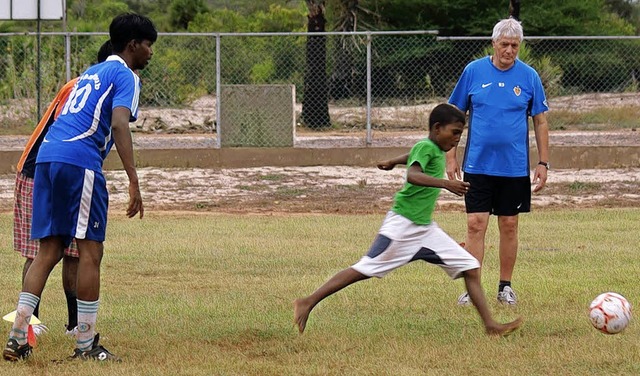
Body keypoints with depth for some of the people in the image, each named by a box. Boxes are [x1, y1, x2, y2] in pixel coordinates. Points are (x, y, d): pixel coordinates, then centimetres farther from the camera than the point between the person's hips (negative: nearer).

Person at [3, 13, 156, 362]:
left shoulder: (92, 72, 28)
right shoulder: (125, 76, 1)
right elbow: (119, 124, -14)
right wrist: (133, 181, -21)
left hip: (46, 156, 8)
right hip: (80, 160, -8)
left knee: (49, 249, 8)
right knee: (90, 250, -2)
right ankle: (85, 345, 0)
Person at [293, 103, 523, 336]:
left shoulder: (436, 150, 14)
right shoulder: (426, 147, -14)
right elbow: (412, 175, -35)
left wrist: (392, 162, 57)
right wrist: (446, 183, -45)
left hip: (425, 228, 9)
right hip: (403, 226, -9)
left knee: (471, 269, 1)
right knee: (364, 270, -5)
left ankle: (490, 326, 0)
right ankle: (308, 303, 2)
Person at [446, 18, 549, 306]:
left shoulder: (529, 77, 0)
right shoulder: (474, 71, -1)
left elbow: (541, 122, 5)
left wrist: (543, 163, 0)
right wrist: (450, 157, 1)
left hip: (515, 167, 1)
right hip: (478, 164, -1)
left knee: (509, 226, 7)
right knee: (475, 224, -6)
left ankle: (505, 287, 19)